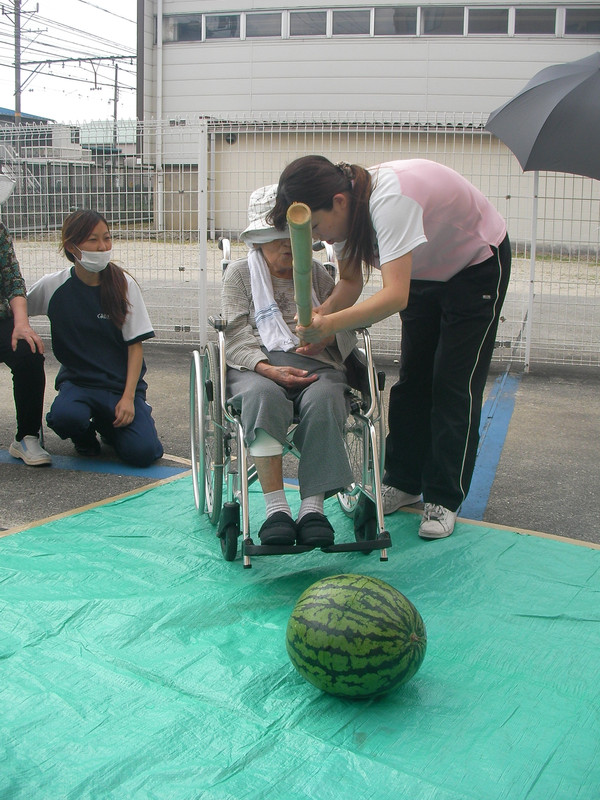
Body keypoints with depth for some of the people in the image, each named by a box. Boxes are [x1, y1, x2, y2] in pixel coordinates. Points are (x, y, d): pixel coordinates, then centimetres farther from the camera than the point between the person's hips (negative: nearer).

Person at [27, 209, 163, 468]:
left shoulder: (123, 284, -5)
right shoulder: (53, 286, -5)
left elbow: (135, 345, -5)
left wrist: (128, 397, -13)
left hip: (123, 381, 0)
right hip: (78, 380, 0)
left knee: (142, 453, -19)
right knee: (65, 416, -34)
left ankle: (109, 424, 16)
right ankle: (85, 435, 4)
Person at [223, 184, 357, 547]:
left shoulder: (316, 272, 24)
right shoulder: (240, 274, 16)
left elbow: (343, 328, 15)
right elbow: (237, 334, 2)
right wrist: (267, 368, -17)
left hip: (315, 363, 2)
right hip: (257, 365, -1)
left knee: (323, 399, -35)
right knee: (264, 396, -38)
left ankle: (313, 506, -35)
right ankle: (276, 507, -37)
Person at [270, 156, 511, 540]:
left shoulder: (389, 199, -41)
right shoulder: (345, 208, -16)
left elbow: (395, 295, -48)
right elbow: (350, 281, -8)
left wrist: (332, 324, -57)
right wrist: (319, 314, -26)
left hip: (478, 262, -7)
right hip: (425, 269, 8)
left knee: (454, 385, -8)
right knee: (412, 378, 6)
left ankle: (444, 499, 1)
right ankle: (404, 482, 17)